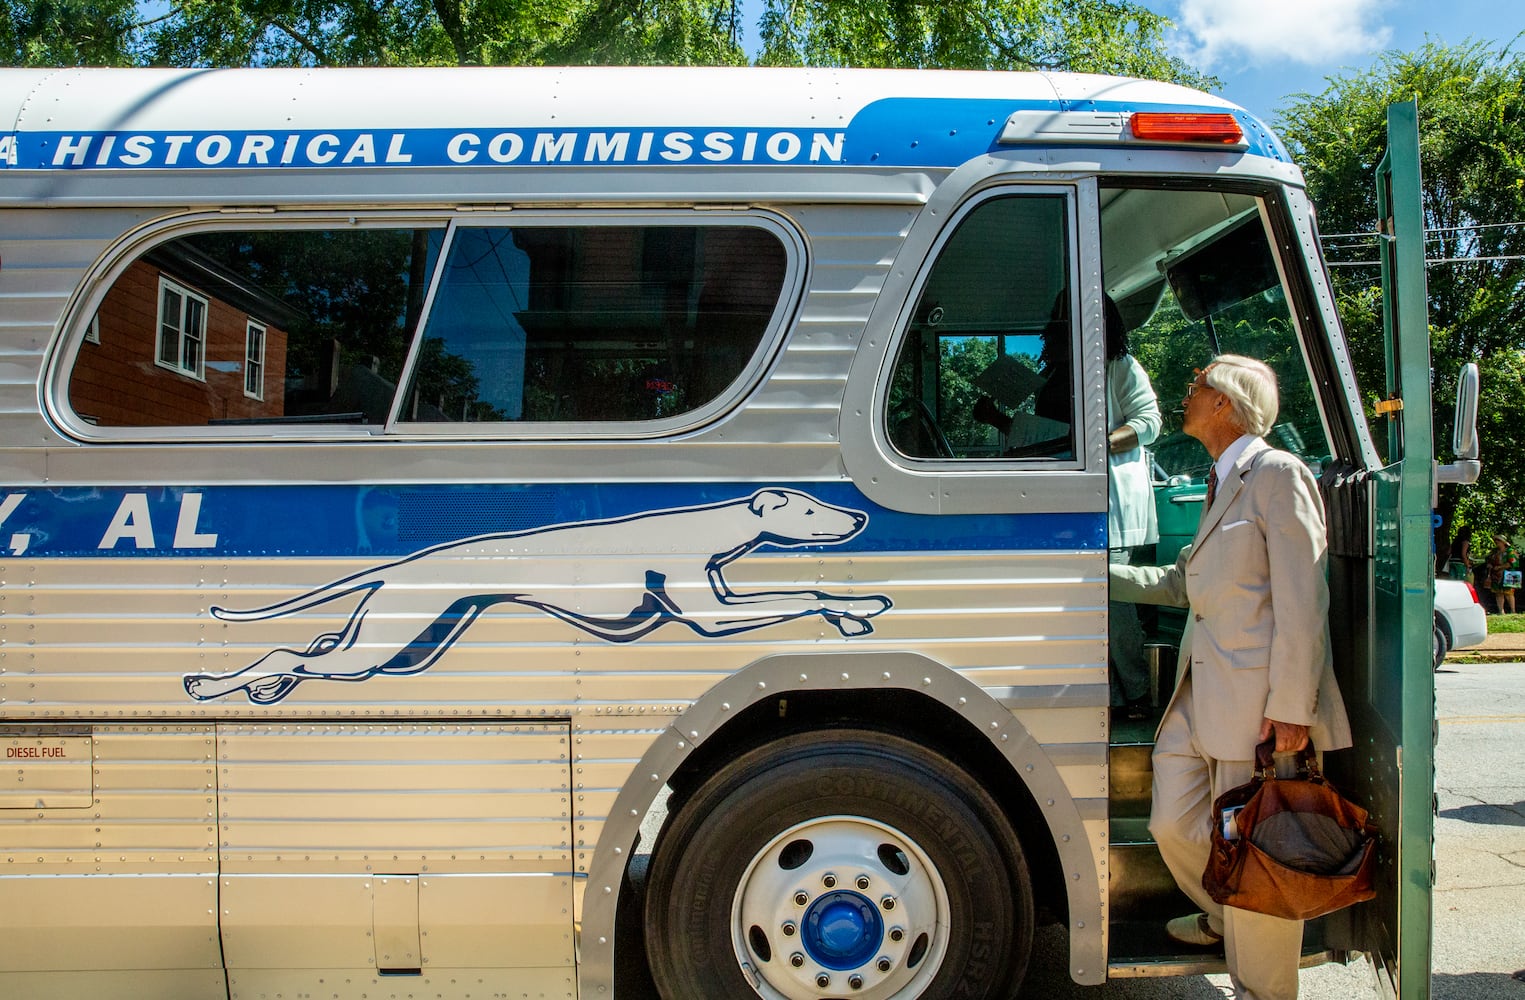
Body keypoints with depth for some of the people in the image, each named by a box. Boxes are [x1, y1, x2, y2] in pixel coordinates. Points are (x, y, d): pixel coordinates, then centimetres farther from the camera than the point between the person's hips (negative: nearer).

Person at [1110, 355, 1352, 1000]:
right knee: (1174, 827, 14)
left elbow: (1302, 599, -14)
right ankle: (1224, 919, 41)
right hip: (1199, 694, 9)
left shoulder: (1277, 474, -8)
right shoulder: (1222, 484, 21)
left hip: (1259, 699, -9)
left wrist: (1291, 706, -18)